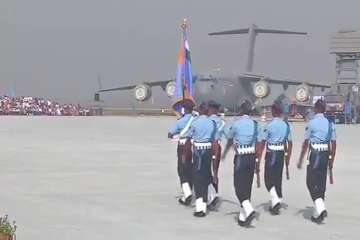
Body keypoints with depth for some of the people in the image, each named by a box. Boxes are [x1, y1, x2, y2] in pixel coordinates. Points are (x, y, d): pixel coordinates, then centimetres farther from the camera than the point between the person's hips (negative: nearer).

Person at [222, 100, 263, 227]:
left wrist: (224, 153, 31)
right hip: (252, 157, 5)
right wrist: (258, 162, 9)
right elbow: (259, 145, 2)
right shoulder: (256, 125, 4)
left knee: (239, 186, -1)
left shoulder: (235, 124, -7)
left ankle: (249, 210, -22)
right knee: (247, 186, 10)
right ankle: (243, 217, 14)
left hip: (240, 158, -5)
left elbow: (230, 140, 11)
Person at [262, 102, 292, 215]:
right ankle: (276, 204, 19)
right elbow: (290, 143, 6)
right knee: (278, 178, 14)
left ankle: (275, 200, -16)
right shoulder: (286, 125, 3)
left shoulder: (269, 125, -12)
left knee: (269, 179, 2)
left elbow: (262, 142, -10)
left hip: (271, 154, -5)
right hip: (281, 154, 5)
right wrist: (288, 158, 13)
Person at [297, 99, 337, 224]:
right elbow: (333, 144, 6)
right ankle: (317, 213, 17)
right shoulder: (330, 124, 7)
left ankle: (321, 209, -15)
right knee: (321, 183, 12)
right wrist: (331, 160, 14)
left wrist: (300, 160, 1)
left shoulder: (311, 123, -8)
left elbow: (306, 142, -6)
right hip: (326, 155, 5)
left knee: (311, 183, 1)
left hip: (315, 154, -5)